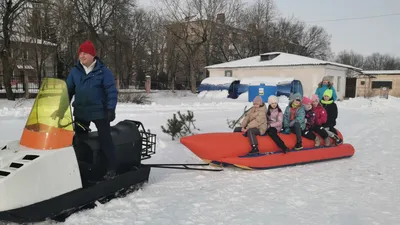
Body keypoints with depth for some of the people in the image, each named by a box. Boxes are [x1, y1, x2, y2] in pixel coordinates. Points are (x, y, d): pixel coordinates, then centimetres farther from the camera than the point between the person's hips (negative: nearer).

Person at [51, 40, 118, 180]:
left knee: (105, 140, -7)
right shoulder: (75, 71, 7)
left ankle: (112, 168, 0)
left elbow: (112, 91, -9)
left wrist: (111, 109, -17)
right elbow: (68, 90, 13)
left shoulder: (103, 71, -7)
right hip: (80, 112, 6)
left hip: (99, 112, -5)